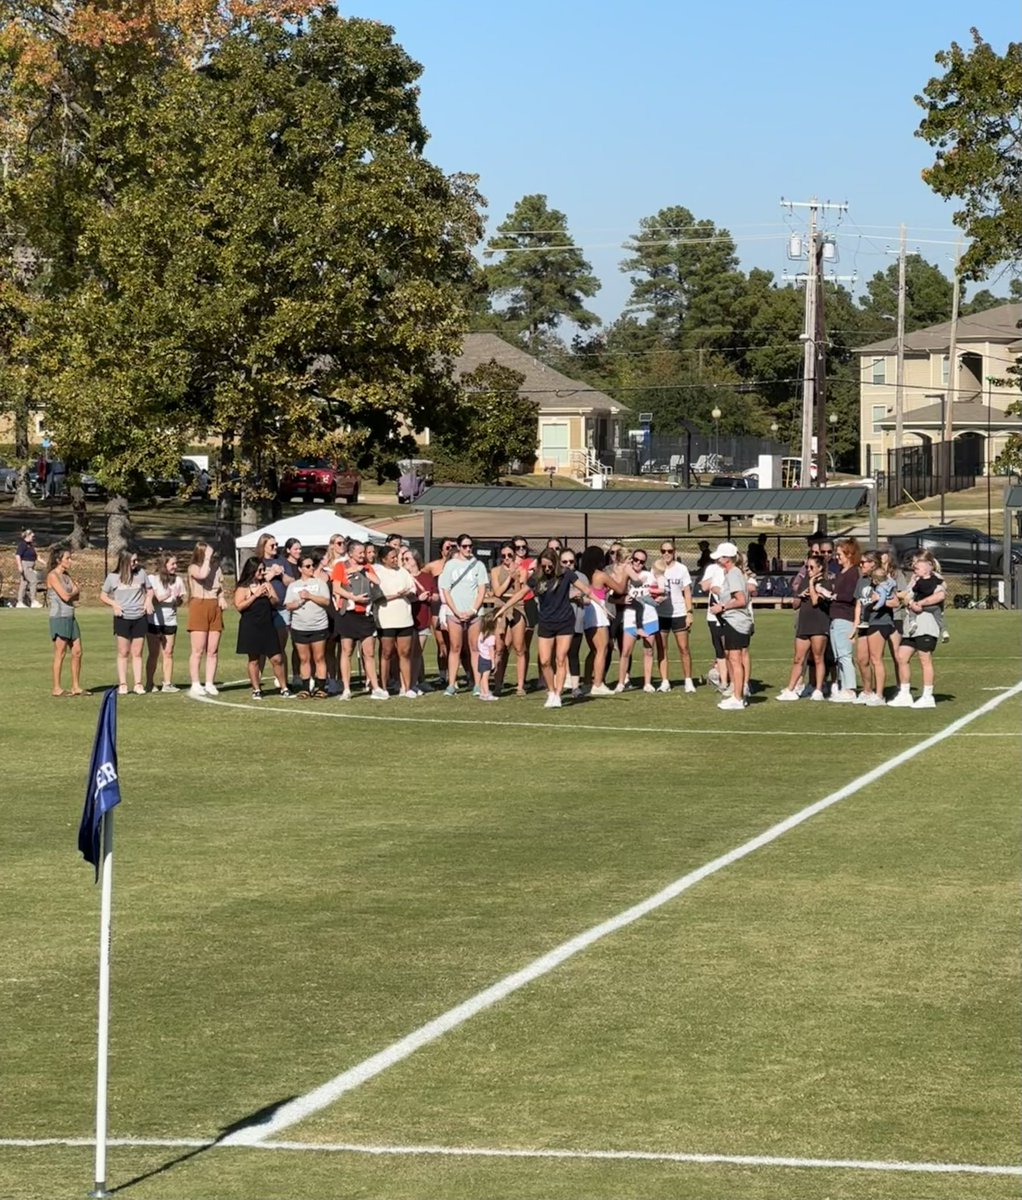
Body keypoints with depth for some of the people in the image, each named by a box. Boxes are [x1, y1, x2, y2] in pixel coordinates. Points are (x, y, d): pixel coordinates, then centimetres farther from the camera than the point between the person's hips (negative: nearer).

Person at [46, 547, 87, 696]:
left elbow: (77, 595, 9)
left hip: (70, 617, 8)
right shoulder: (53, 576, -10)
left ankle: (76, 687, 12)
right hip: (59, 617, -8)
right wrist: (73, 592, 2)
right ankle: (57, 688, 2)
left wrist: (70, 594, -9)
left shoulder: (66, 576, 15)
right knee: (60, 654, -3)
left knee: (77, 652, 6)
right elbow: (65, 596, -17)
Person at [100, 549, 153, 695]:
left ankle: (138, 684, 10)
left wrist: (148, 600, -7)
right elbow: (103, 595, 6)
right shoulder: (113, 577, -2)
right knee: (123, 653, 3)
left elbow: (149, 590, 13)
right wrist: (114, 604, -11)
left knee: (137, 653, 6)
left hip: (139, 618, 1)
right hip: (122, 618, -1)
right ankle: (122, 685, 7)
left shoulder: (141, 573, 2)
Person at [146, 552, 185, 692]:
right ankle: (149, 683, 7)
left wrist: (178, 600, -11)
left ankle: (168, 683, 4)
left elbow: (180, 602, 13)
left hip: (170, 621, 3)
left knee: (168, 653, 2)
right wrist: (166, 596, -20)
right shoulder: (152, 579, -3)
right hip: (154, 621, -3)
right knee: (153, 653, 2)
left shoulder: (177, 581, 7)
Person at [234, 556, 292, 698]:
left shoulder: (267, 584, 7)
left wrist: (269, 596, -12)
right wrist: (255, 595, -17)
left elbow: (276, 603, 9)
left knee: (277, 659, 0)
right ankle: (256, 689, 14)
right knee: (254, 660, 5)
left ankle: (284, 688, 7)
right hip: (250, 628, -3)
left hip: (267, 627, 3)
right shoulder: (243, 588, -4)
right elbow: (239, 606, -15)